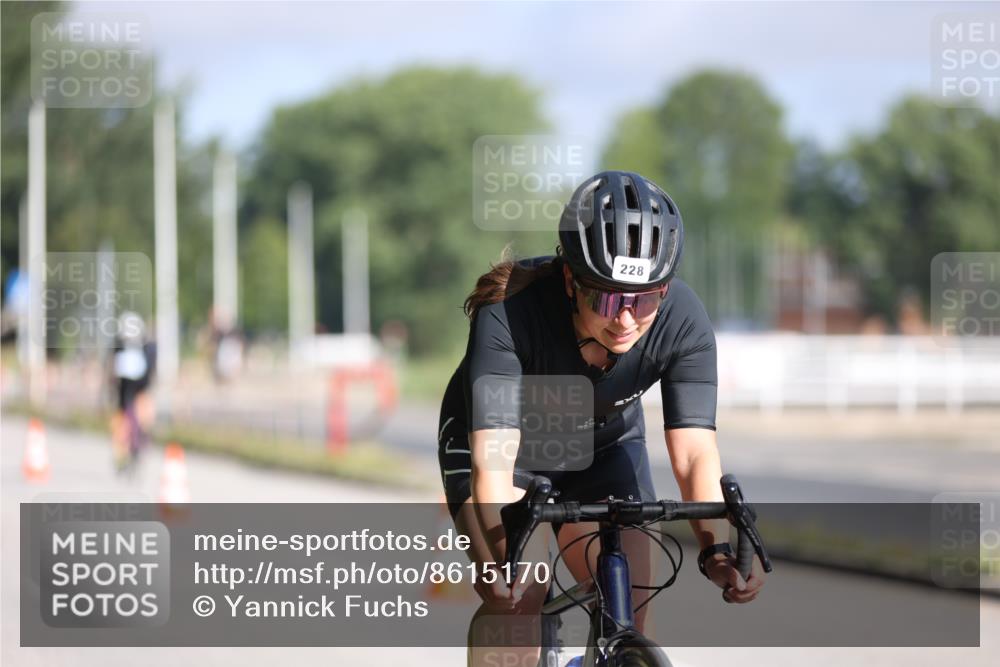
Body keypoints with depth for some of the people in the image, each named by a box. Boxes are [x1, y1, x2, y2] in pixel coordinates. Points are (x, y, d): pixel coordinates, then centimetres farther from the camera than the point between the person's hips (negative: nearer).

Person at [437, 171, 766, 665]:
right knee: (517, 596, -25)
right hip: (501, 439, -3)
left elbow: (693, 453, -32)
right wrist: (507, 558, -60)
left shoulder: (683, 321, -29)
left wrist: (717, 548, -49)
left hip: (603, 446, 3)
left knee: (629, 611, -9)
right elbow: (493, 462, -44)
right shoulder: (509, 315, -38)